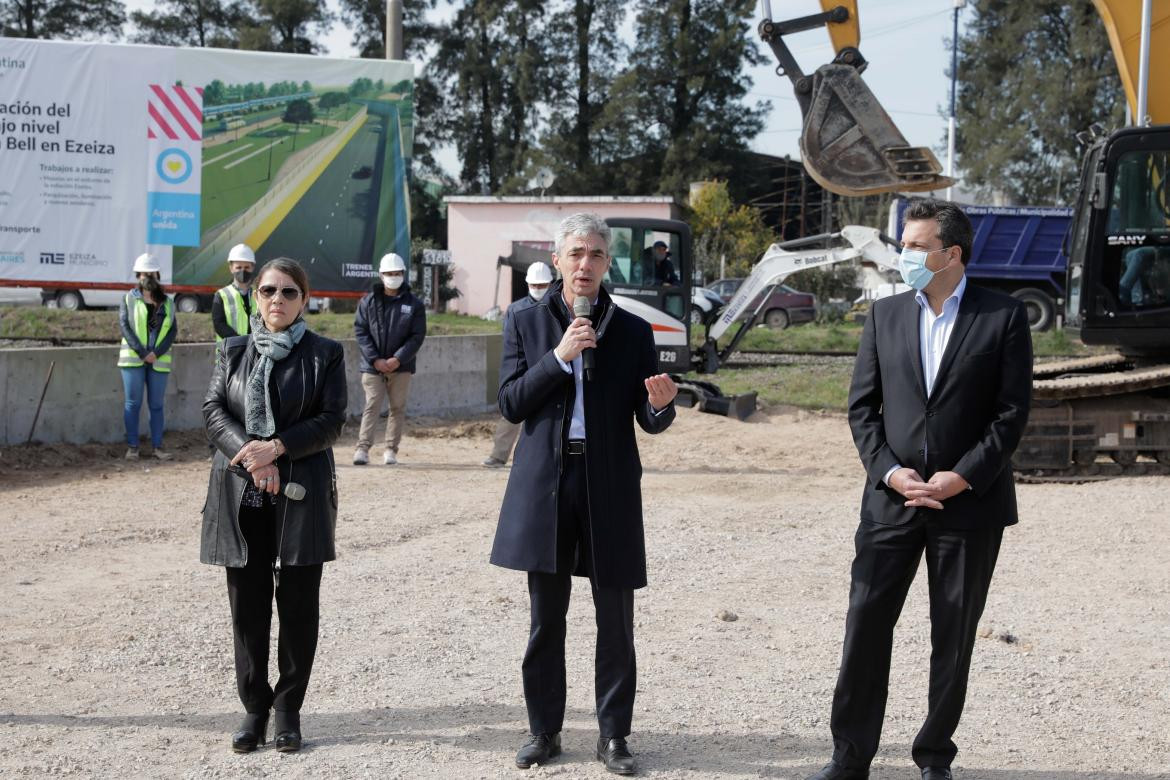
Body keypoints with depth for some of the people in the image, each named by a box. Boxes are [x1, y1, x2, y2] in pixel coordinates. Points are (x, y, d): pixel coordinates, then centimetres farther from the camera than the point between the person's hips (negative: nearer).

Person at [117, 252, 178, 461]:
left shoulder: (167, 302, 11)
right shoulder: (129, 299, 5)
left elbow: (173, 330, 4)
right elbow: (125, 326, -4)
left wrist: (156, 353, -10)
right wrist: (142, 353, -12)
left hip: (159, 360, 2)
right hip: (133, 359, -2)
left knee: (157, 404, 4)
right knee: (133, 403, -1)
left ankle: (157, 446, 9)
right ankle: (132, 447, 2)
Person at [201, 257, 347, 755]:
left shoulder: (325, 354, 3)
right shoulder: (233, 352, 11)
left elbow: (331, 420, -5)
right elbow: (212, 411, 3)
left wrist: (277, 448, -17)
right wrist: (247, 454, -14)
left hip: (300, 494, -2)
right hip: (241, 494, 2)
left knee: (298, 604, 2)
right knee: (247, 605, 5)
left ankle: (288, 709, 13)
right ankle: (254, 708, 15)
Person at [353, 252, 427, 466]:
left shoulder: (413, 304, 4)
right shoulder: (368, 301, 4)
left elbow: (417, 336, -2)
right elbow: (360, 331, -1)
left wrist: (398, 359, -13)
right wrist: (375, 359, -12)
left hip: (401, 366, 1)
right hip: (373, 366, -1)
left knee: (398, 407, 3)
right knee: (372, 406, -6)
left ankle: (391, 449, 9)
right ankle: (362, 448, -9)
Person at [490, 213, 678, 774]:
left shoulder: (633, 332, 6)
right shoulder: (526, 323, 5)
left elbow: (650, 421, 6)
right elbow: (511, 404, -3)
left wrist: (660, 405, -18)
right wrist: (559, 357, -14)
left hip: (610, 487, 0)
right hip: (545, 482, 0)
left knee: (616, 621, 2)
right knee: (545, 619, 7)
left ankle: (613, 735, 13)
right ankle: (544, 730, 19)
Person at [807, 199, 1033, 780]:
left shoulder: (1004, 317, -2)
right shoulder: (885, 314, 7)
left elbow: (1013, 411, -5)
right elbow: (862, 406, 5)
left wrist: (963, 477, -13)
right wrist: (889, 471, -8)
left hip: (969, 502, -2)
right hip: (893, 498, 2)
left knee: (954, 635, 7)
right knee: (866, 623, 0)